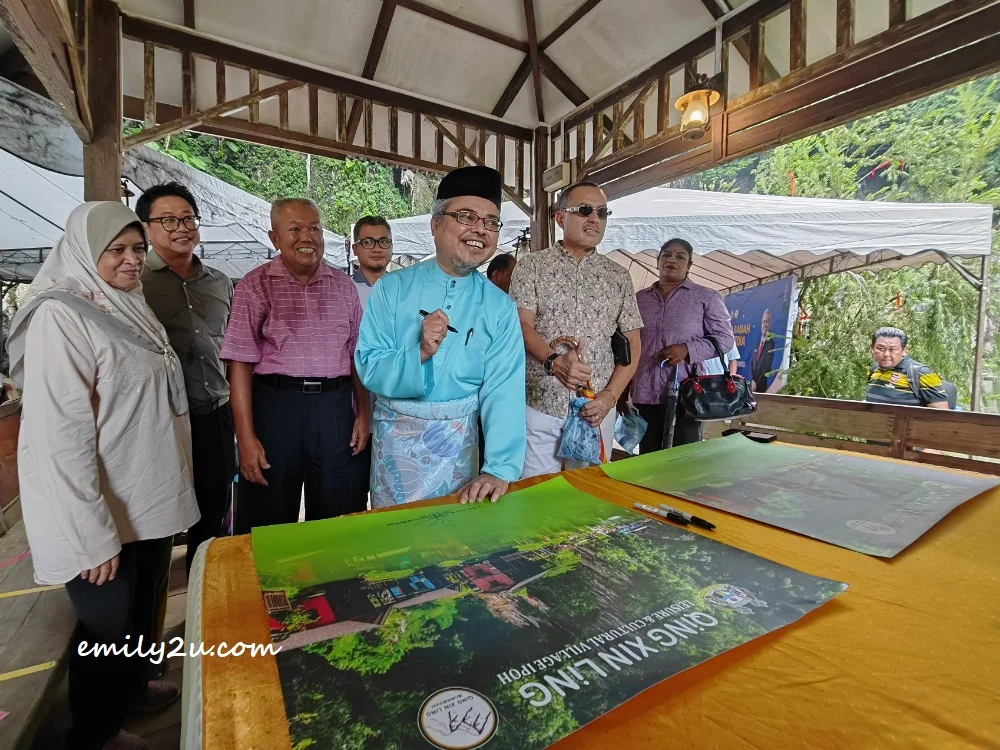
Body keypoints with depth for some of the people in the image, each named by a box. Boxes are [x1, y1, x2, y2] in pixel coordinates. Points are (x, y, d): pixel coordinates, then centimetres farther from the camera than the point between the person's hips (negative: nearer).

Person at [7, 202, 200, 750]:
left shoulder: (128, 308, 8)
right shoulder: (60, 315, -18)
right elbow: (61, 433, -22)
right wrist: (91, 533, -22)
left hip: (149, 499, 8)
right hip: (103, 510, -8)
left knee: (144, 606, 24)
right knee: (108, 623, 11)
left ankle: (133, 686, 48)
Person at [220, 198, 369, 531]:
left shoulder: (343, 284, 8)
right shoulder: (255, 285, -1)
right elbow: (240, 364, -5)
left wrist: (363, 413, 4)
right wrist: (246, 437, -10)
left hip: (334, 406, 3)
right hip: (275, 404, -2)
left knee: (335, 518, 15)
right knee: (270, 521, 11)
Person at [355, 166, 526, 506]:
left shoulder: (500, 307, -6)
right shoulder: (392, 289, -6)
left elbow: (504, 391, -15)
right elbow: (369, 368, -11)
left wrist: (500, 468, -25)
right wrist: (419, 353, -29)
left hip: (461, 441, 1)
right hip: (398, 439, 0)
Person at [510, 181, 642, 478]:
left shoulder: (618, 276, 9)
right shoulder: (532, 266, 1)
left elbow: (632, 344, 8)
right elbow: (522, 326, -10)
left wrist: (610, 395, -5)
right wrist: (554, 361, -29)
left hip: (597, 409, 3)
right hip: (540, 406, -2)